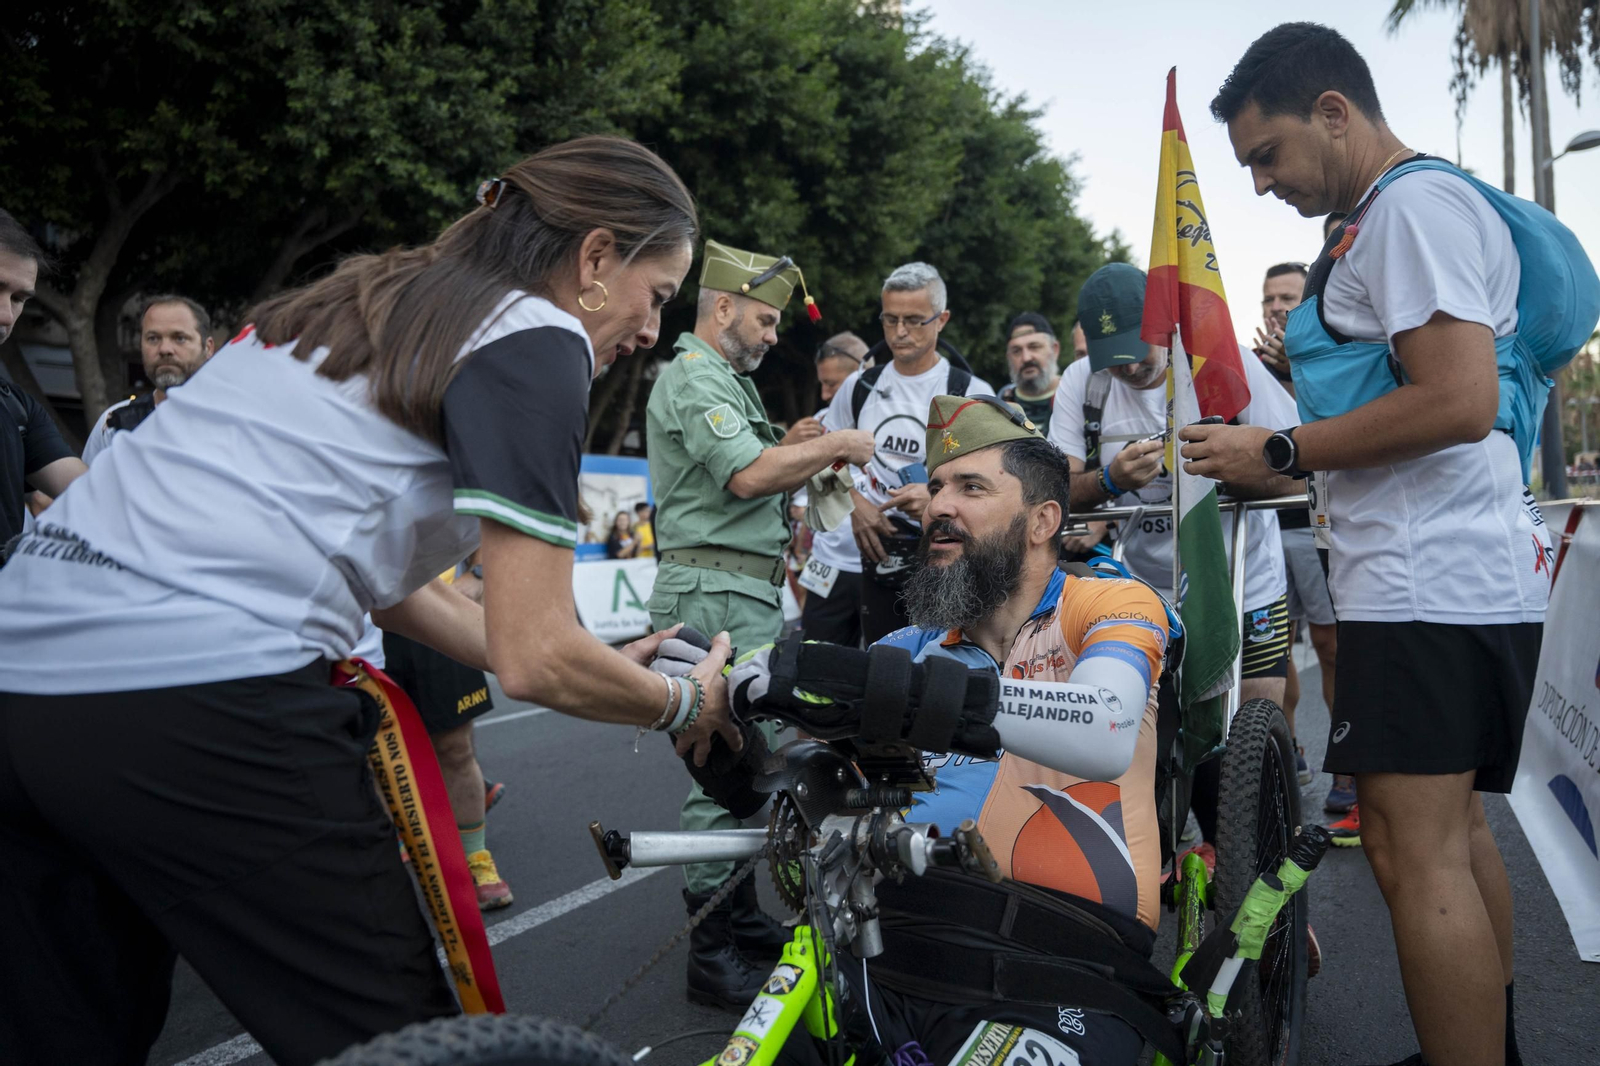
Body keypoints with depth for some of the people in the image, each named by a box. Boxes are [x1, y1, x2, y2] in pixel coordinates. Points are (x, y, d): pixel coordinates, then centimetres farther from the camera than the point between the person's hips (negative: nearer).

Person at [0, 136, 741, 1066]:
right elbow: (535, 658, -6)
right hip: (204, 704, -9)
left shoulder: (362, 301, 22)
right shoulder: (537, 336, -2)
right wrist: (683, 703, 13)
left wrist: (602, 671, 27)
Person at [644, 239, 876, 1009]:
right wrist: (833, 446, -10)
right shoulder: (695, 376, -9)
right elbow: (746, 476, -21)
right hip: (715, 592, -11)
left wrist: (791, 448, 7)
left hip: (745, 594, 11)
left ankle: (741, 918, 24)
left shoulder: (727, 380, 25)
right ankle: (712, 953, -3)